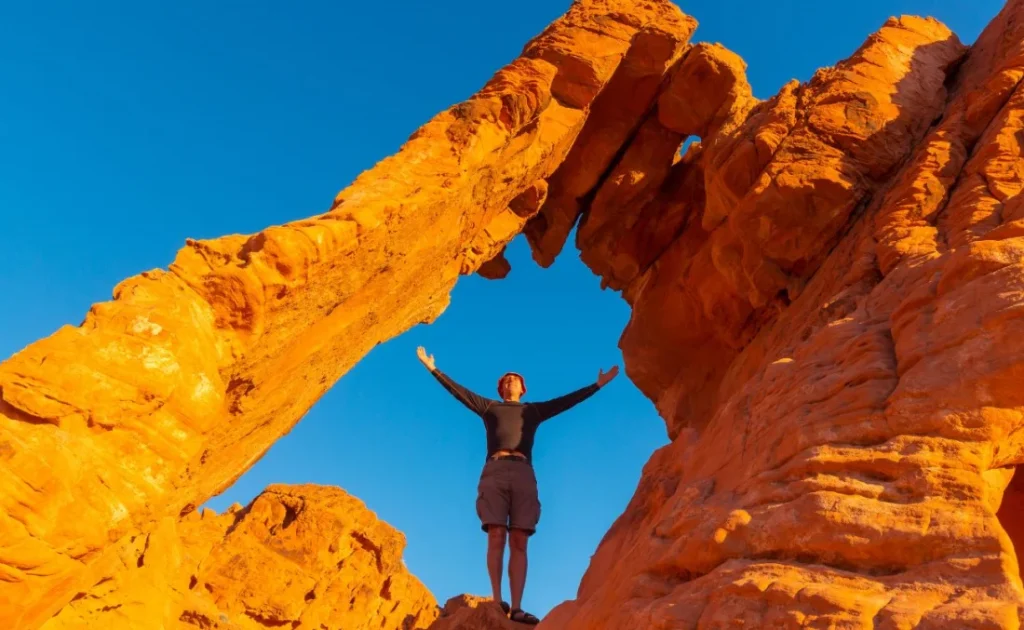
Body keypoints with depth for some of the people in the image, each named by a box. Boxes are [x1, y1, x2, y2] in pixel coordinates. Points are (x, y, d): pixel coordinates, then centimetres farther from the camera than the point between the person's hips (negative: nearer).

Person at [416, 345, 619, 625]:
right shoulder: (489, 407, 25)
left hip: (523, 474, 1)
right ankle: (497, 601, -8)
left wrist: (598, 384, 23)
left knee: (519, 542, -7)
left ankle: (516, 608, -13)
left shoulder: (534, 410, 26)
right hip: (494, 471, 0)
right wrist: (433, 368, 20)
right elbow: (457, 390, 23)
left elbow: (568, 400, 25)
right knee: (496, 537, -10)